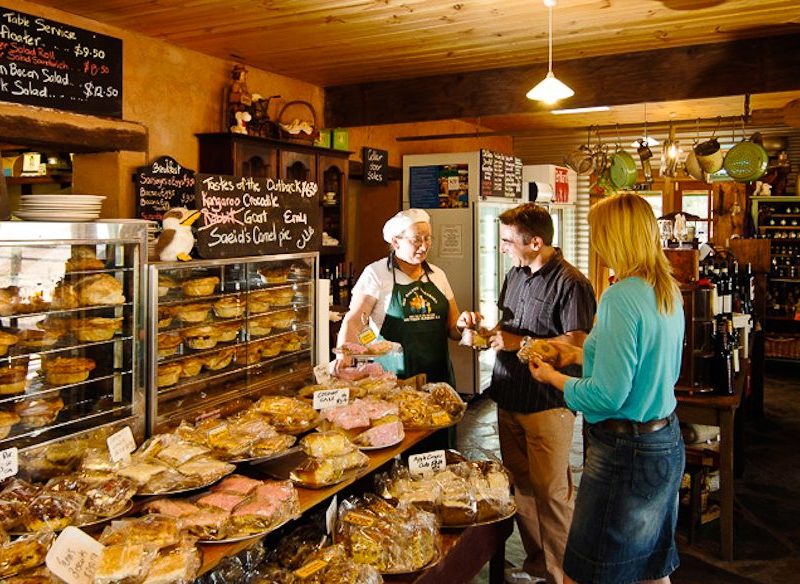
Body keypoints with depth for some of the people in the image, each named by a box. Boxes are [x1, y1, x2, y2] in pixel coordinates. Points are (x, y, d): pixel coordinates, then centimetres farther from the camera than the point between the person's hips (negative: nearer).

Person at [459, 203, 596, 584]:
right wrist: (481, 323, 5)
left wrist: (521, 343, -19)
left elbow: (577, 343, -21)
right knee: (521, 487, 16)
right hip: (510, 398, 8)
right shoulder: (516, 274, 13)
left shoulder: (570, 282, -14)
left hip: (547, 405, -8)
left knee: (550, 492, 1)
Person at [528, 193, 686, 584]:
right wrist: (580, 355, 19)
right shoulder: (668, 292, 5)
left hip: (625, 452, -9)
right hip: (667, 442, 10)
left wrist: (554, 378, -7)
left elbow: (607, 396, -24)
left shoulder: (621, 297, -23)